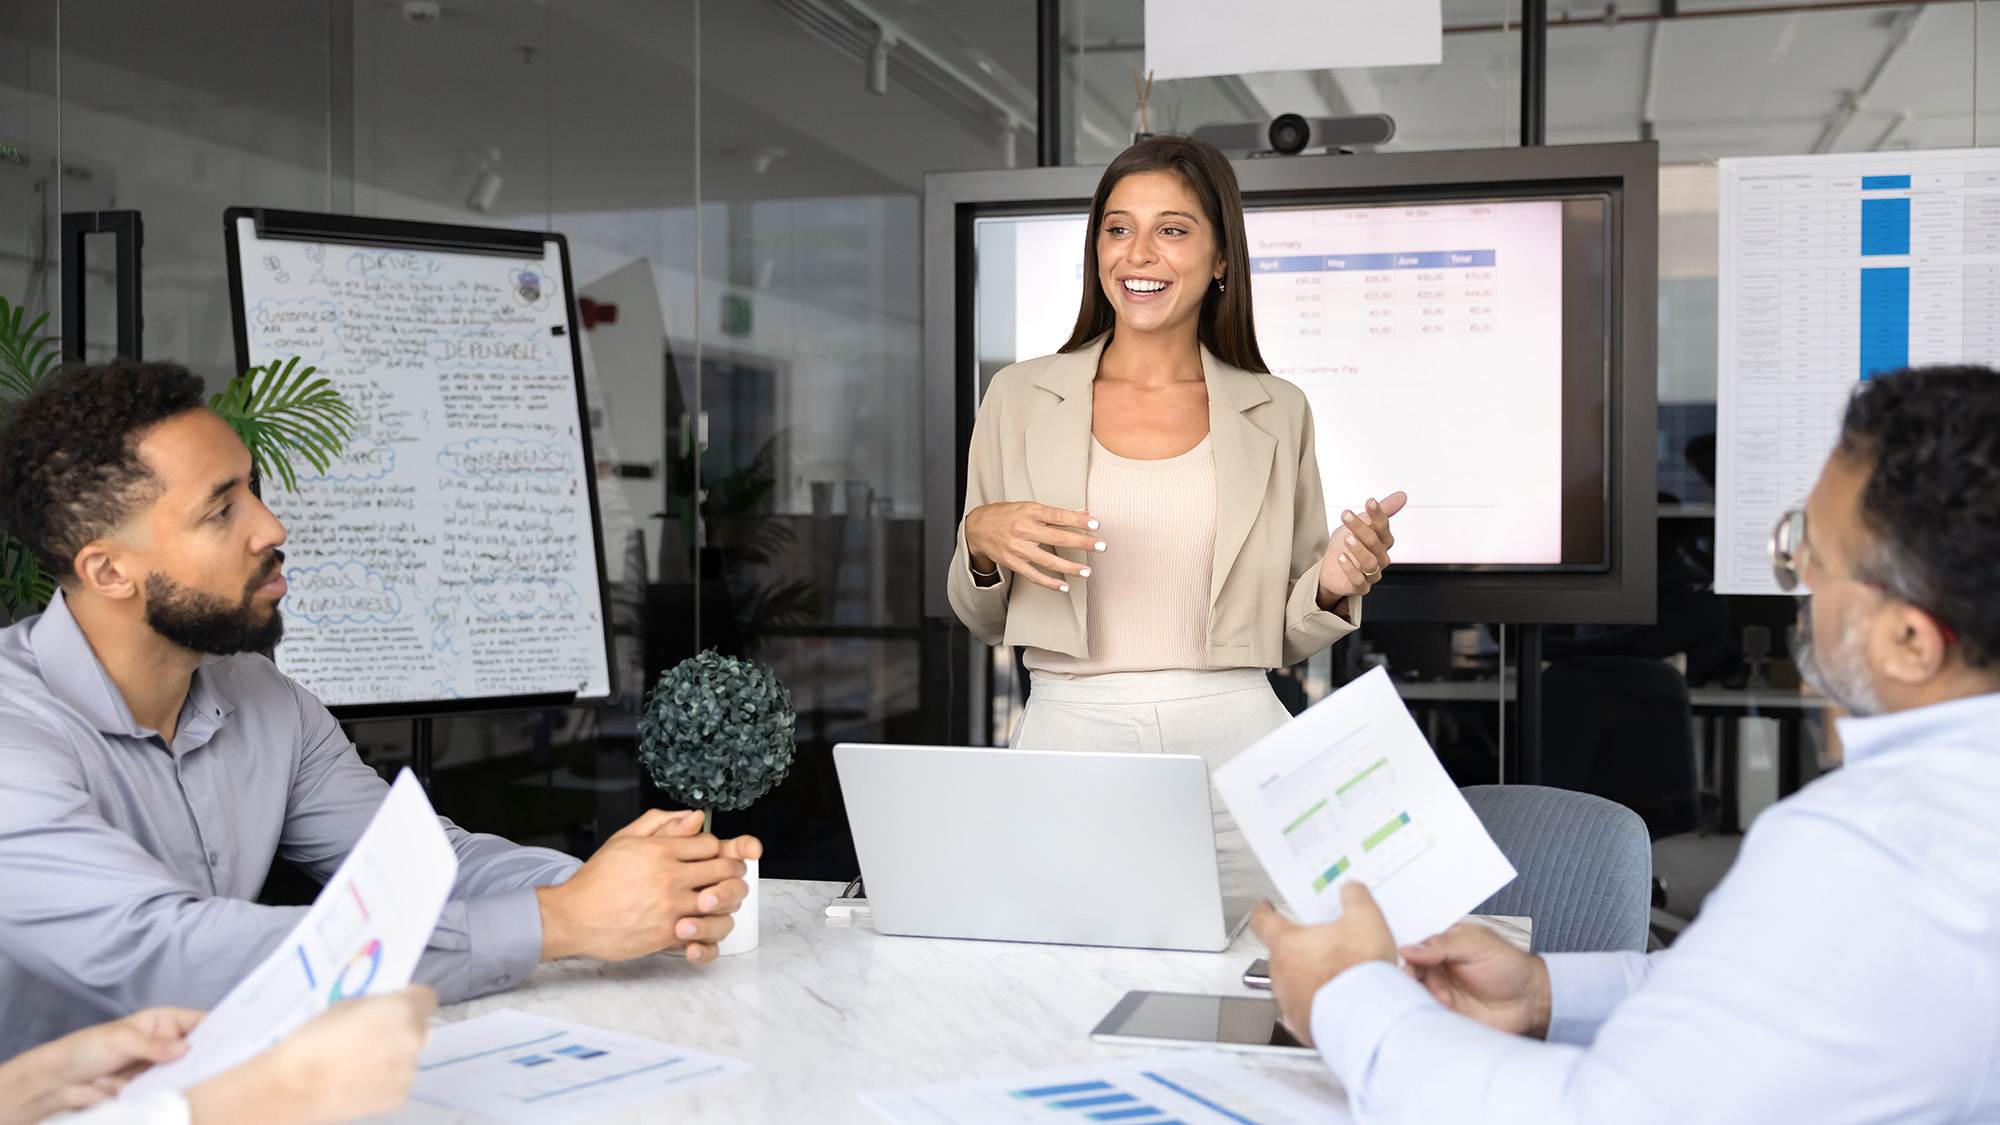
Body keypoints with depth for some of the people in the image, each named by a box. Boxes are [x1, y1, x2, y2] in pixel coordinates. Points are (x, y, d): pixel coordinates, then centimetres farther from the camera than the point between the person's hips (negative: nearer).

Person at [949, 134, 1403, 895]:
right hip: (1069, 739, 0)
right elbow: (982, 620, 11)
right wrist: (980, 540, -8)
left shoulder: (1277, 412, 7)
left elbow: (1288, 637, 13)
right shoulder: (1021, 397, 6)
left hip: (1234, 743, 0)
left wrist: (1333, 586, -7)